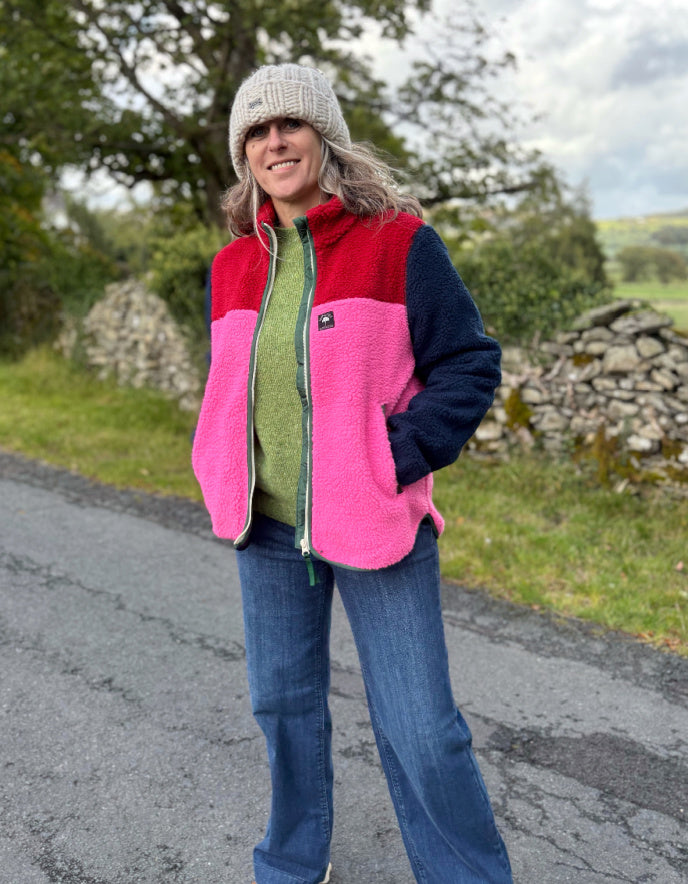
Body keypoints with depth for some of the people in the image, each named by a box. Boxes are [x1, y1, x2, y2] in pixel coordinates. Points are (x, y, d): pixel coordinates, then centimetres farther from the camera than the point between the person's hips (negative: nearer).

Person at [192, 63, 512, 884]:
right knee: (284, 701, 18)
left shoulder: (398, 241, -8)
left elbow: (470, 362, -8)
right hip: (267, 525, 5)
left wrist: (398, 462, -17)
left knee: (421, 731, 1)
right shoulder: (234, 265, 6)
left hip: (374, 524, -4)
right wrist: (227, 478, 7)